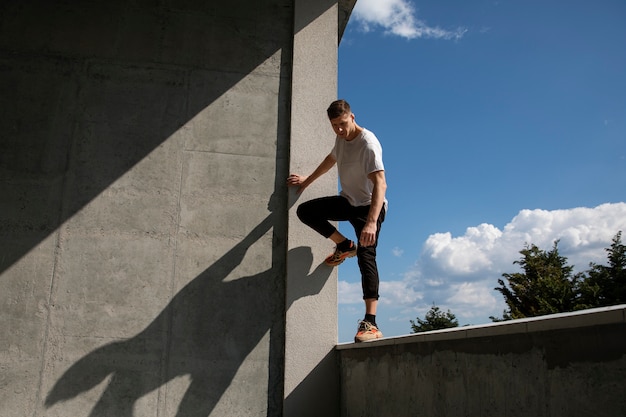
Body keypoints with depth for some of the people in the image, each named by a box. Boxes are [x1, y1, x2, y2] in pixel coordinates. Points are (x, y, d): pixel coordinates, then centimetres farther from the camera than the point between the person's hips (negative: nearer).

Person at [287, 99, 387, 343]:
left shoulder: (368, 143, -26)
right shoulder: (342, 139, 0)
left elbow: (380, 184, -36)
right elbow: (331, 160, 23)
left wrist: (372, 222, -46)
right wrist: (307, 181, 29)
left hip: (369, 206, -8)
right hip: (347, 201, 8)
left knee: (366, 256, -20)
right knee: (305, 211, -3)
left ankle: (371, 323, -24)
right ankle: (345, 246, 11)